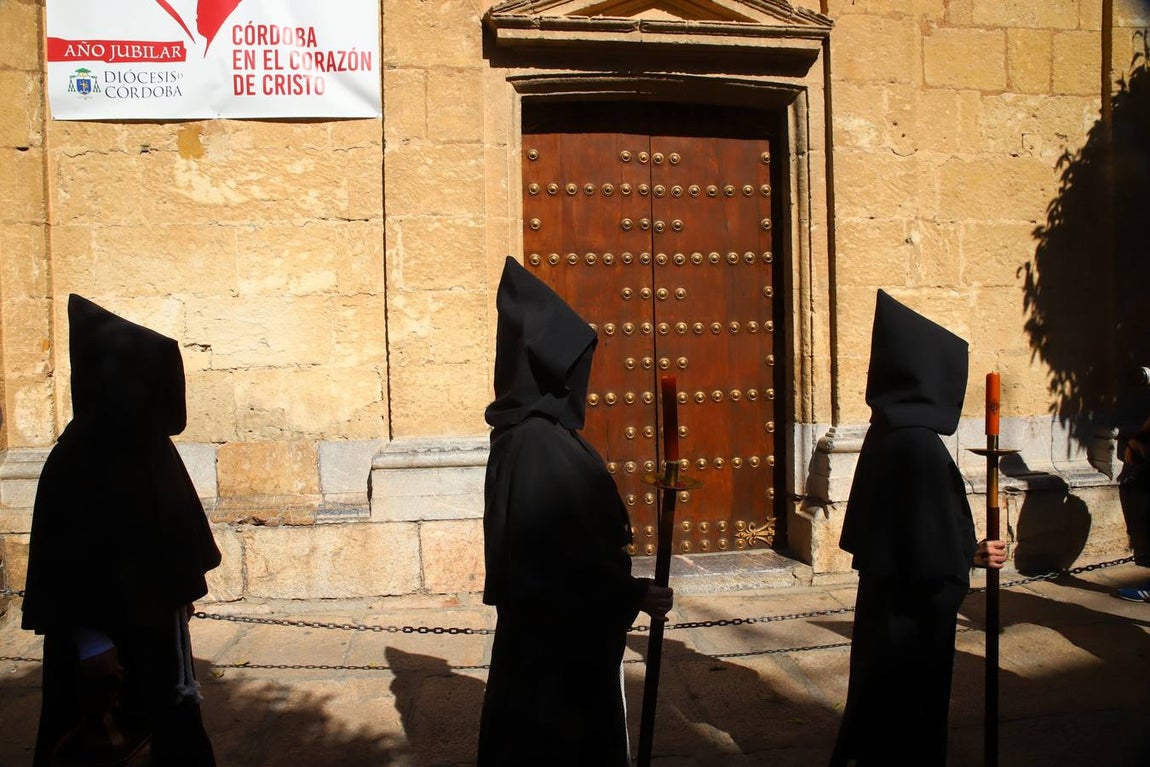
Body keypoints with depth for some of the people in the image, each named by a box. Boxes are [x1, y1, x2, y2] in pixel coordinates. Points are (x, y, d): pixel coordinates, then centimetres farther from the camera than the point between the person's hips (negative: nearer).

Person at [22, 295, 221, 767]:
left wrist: (181, 590, 17)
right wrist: (90, 641, -19)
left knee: (176, 725, 18)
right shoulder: (73, 462, -20)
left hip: (160, 615, 7)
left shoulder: (151, 444, 1)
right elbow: (63, 564, -19)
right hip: (105, 628, -7)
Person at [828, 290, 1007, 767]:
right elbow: (934, 553, -25)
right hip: (912, 612, -8)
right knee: (906, 718, 9)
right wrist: (973, 556, -6)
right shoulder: (919, 444, -26)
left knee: (881, 710, 23)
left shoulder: (885, 433, 2)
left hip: (885, 595, 8)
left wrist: (965, 550, 15)